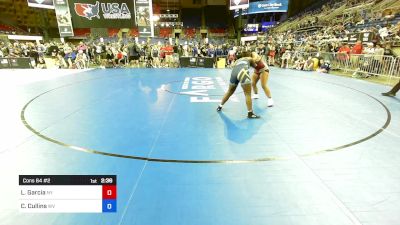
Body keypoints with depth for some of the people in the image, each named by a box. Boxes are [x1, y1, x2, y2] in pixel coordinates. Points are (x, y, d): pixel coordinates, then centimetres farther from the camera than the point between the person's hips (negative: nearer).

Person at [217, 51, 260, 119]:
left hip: (234, 72, 5)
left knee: (230, 91, 22)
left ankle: (220, 106, 34)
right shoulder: (250, 59, 28)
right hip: (242, 72, -5)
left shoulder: (237, 60, 38)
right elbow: (254, 66, 42)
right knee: (248, 93, -1)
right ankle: (250, 113, -3)